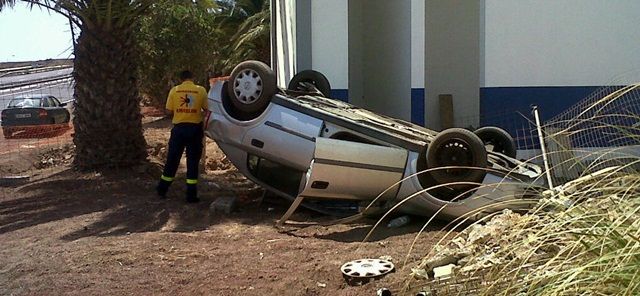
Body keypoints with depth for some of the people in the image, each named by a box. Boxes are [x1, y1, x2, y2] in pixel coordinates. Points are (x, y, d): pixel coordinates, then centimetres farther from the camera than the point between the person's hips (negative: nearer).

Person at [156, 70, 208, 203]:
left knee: (172, 159, 13)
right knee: (193, 161, 5)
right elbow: (206, 109, 2)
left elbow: (169, 110, 1)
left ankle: (162, 189, 24)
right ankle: (191, 195, 6)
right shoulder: (201, 90, -3)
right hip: (195, 128, -1)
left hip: (179, 128, 1)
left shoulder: (174, 90, 0)